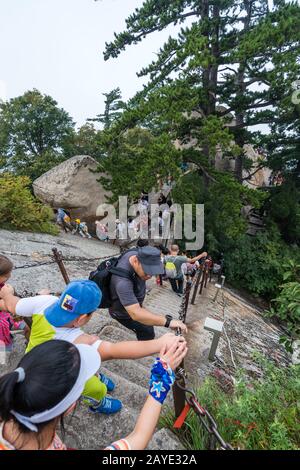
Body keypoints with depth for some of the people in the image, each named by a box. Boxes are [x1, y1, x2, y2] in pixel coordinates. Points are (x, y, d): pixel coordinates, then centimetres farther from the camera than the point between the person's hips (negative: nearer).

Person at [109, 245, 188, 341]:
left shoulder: (136, 254, -23)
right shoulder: (123, 281, -47)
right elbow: (135, 314, -53)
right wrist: (168, 321, -57)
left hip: (133, 303, 8)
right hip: (122, 311, -8)